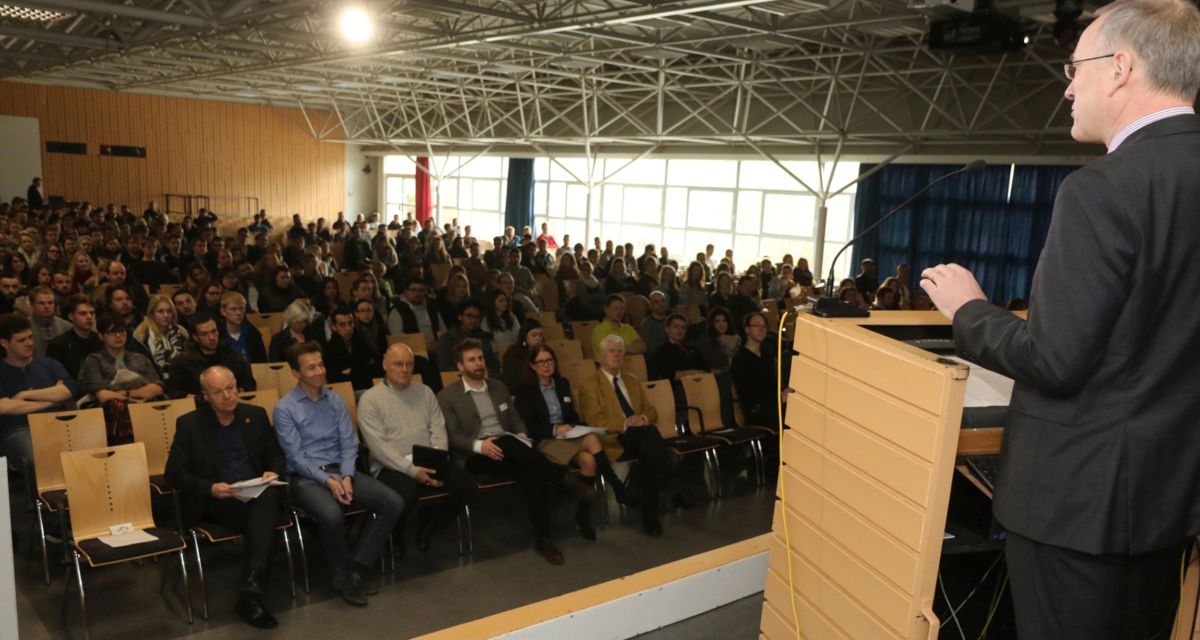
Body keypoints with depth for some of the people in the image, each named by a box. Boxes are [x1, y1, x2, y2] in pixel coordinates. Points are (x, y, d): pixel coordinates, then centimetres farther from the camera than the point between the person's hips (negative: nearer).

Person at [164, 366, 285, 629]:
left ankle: (251, 590, -38)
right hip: (217, 500, -3)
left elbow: (276, 453, 17)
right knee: (262, 517, -34)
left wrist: (273, 472, -8)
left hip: (258, 494, 3)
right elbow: (174, 474, -1)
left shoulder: (256, 415, 11)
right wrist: (210, 489, -18)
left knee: (269, 495, -35)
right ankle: (252, 590, -28)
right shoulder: (189, 424, 2)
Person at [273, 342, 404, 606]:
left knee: (394, 503, -16)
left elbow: (349, 444, 6)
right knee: (331, 515, -36)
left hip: (340, 470, 5)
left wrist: (346, 476, -12)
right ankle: (343, 572, -8)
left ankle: (359, 564, -2)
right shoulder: (284, 408, -3)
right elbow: (295, 456, -9)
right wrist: (327, 480, -20)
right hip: (306, 477, -5)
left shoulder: (335, 400, 11)